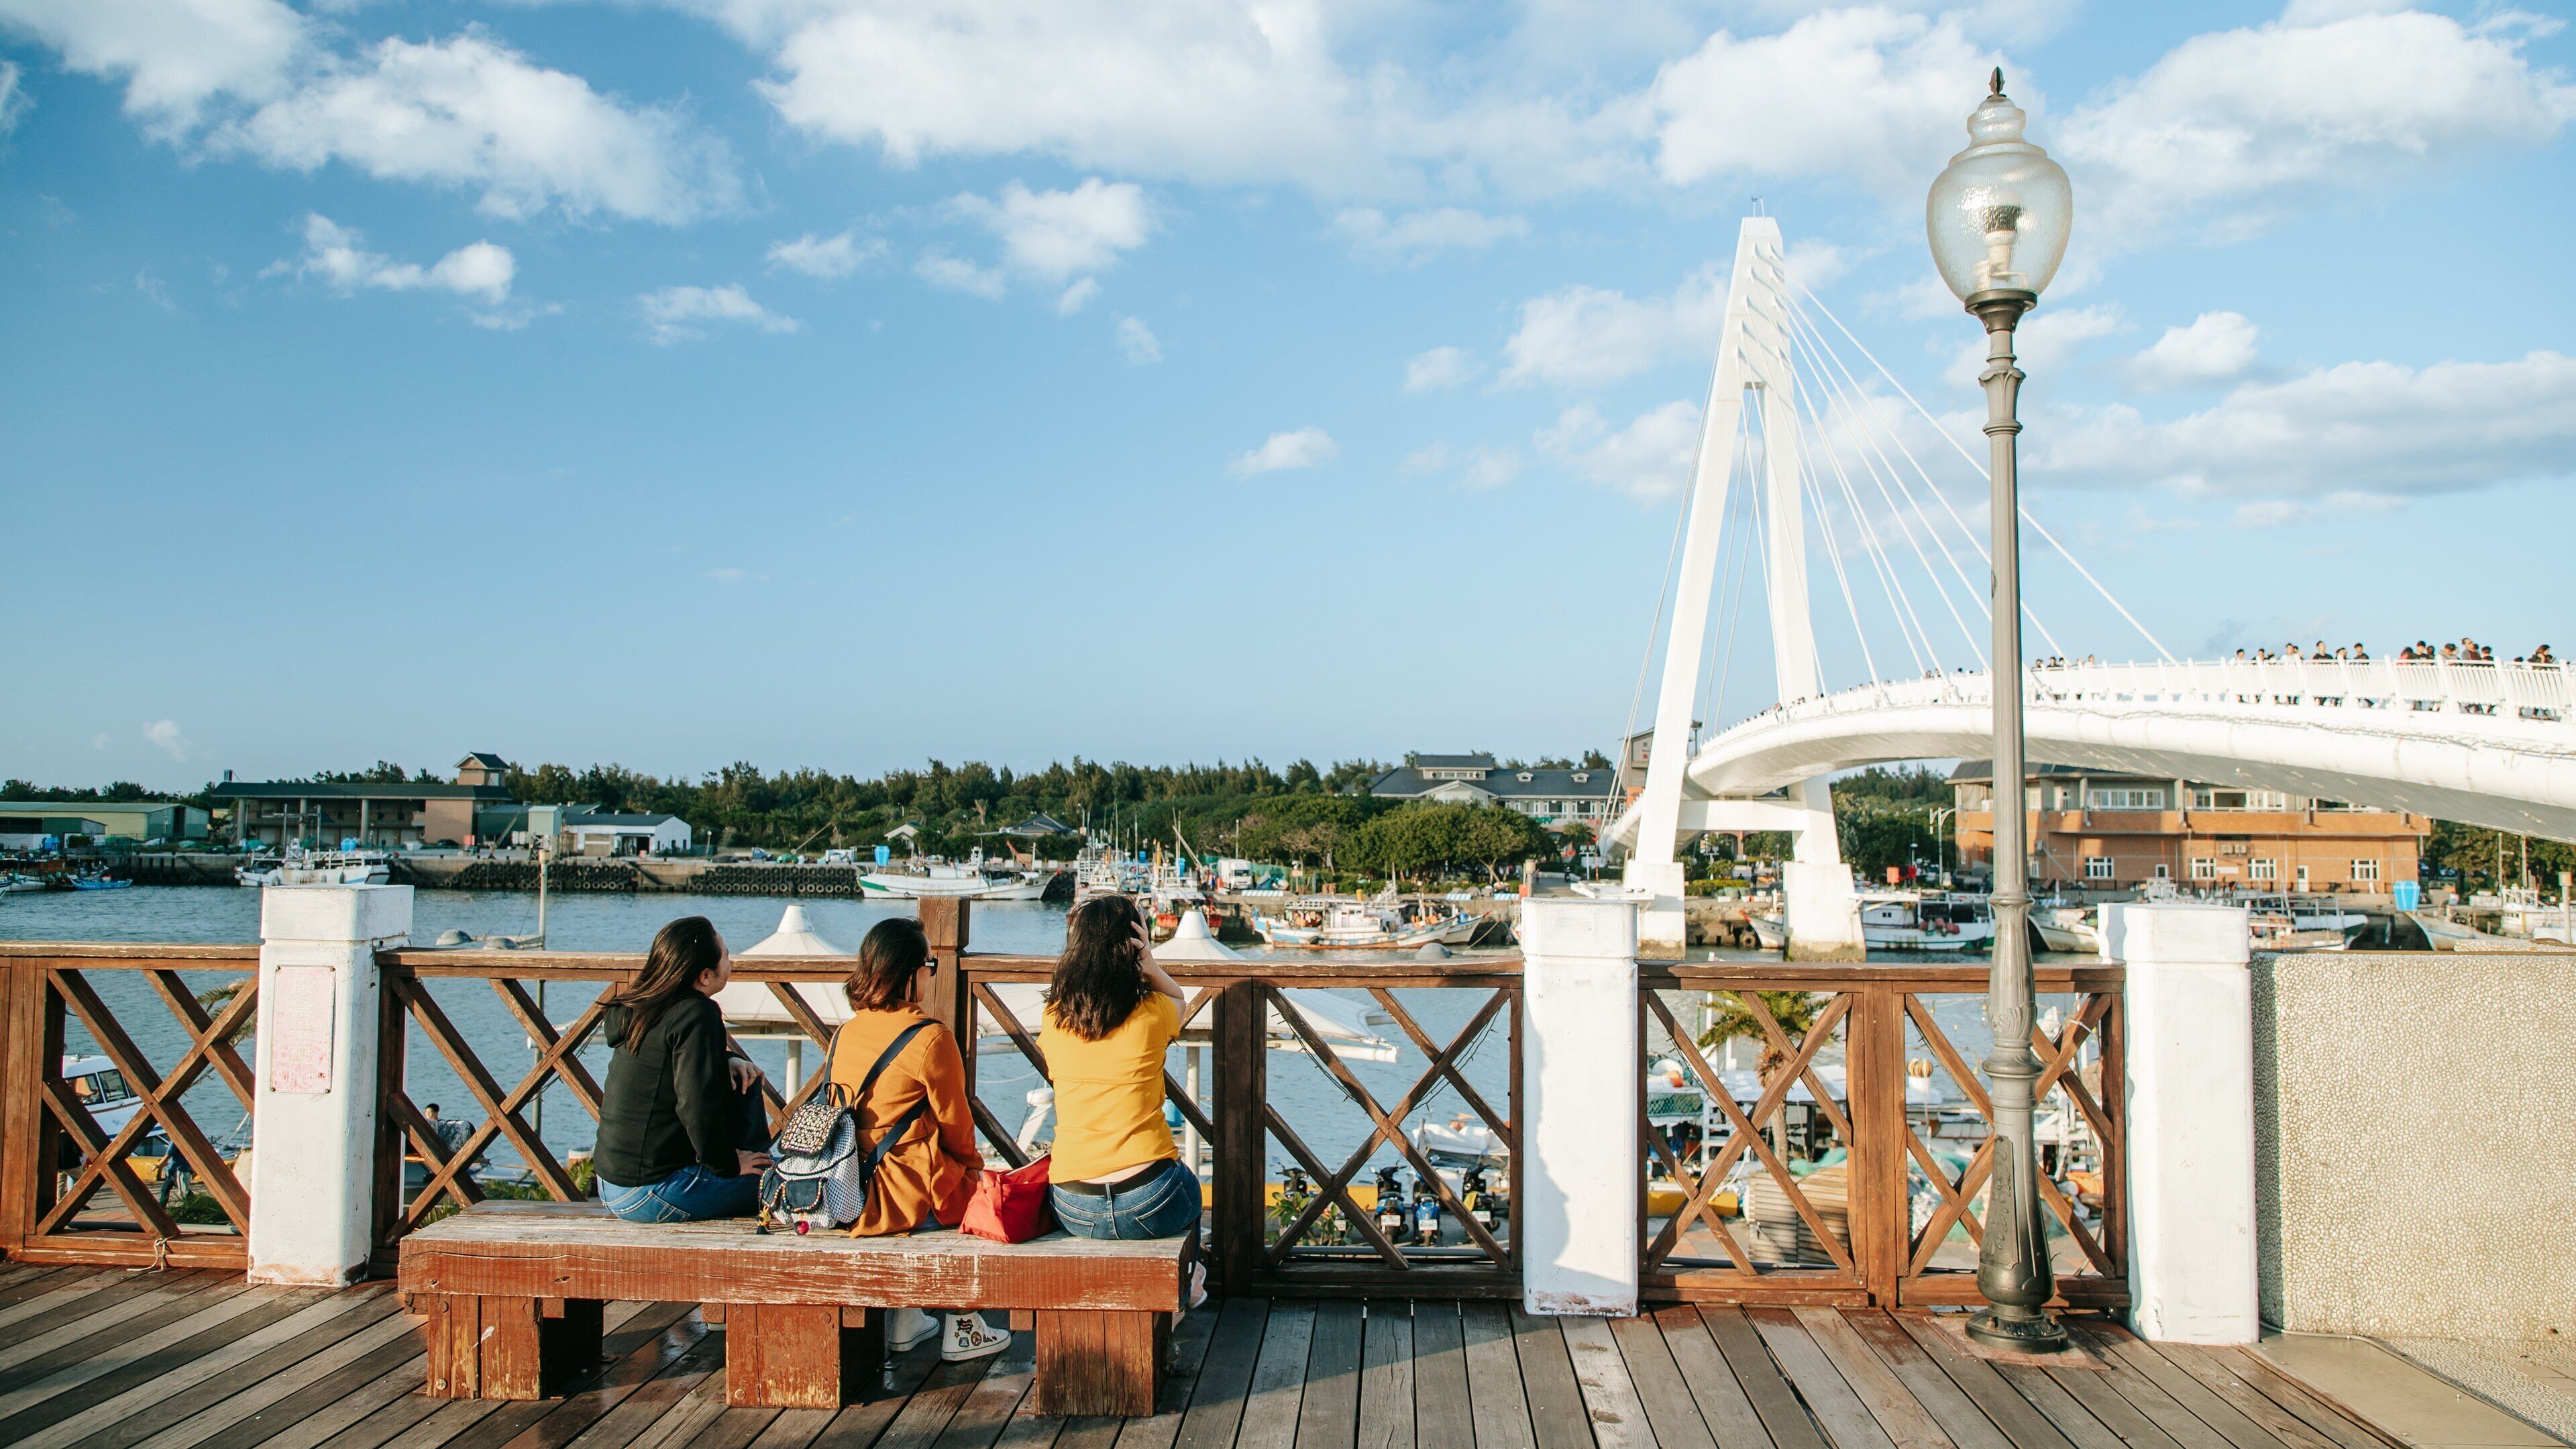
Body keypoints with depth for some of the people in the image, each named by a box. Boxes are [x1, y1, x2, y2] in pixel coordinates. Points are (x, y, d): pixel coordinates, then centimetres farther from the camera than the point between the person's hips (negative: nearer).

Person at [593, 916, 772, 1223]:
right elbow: (697, 1104, -27)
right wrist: (727, 1164, -13)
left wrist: (728, 1061, 10)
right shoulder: (696, 1013, -17)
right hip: (652, 1196, -9)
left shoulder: (637, 1008, 9)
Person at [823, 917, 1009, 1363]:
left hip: (853, 1191, 7)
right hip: (914, 1196, -7)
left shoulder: (844, 1035, 4)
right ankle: (960, 1330, 24)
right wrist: (972, 1165, 14)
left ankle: (903, 1324, 35)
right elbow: (954, 1121, -7)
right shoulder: (930, 1038, -17)